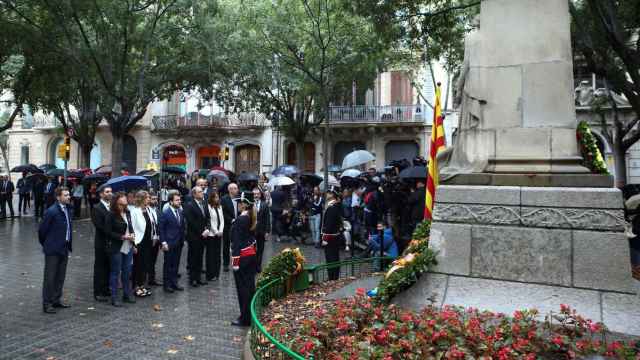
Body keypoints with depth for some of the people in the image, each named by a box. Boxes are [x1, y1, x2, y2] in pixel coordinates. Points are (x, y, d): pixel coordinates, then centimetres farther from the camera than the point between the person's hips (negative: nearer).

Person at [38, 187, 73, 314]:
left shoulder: (67, 209, 7)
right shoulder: (51, 211, -16)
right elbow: (42, 230, -10)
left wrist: (68, 245, 14)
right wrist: (46, 244, 3)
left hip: (64, 248, 7)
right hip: (53, 250, -7)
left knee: (60, 277, 15)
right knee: (50, 277, 2)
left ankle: (56, 300, 26)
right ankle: (47, 304, 11)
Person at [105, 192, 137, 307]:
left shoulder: (127, 213, 5)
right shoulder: (111, 215, -13)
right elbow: (108, 232, -14)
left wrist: (132, 234, -2)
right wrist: (123, 237, -18)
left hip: (128, 247, 6)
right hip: (117, 248, -6)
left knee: (127, 271, 14)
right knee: (115, 272, 3)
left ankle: (127, 294, 26)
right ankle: (114, 298, 12)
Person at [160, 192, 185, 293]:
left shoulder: (180, 212, 7)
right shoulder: (165, 214, -11)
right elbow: (161, 229, -10)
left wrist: (182, 239, 7)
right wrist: (163, 242, -14)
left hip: (178, 243, 6)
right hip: (169, 243, -6)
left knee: (176, 264, 13)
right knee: (168, 265, 5)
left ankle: (174, 283, 23)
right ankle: (166, 285, 15)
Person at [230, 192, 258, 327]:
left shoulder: (240, 220, -18)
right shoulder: (251, 217, 7)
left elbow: (237, 241, -19)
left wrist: (235, 261, -17)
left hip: (243, 257, -8)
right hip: (252, 254, 8)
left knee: (242, 287, 1)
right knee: (250, 285, 15)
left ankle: (245, 318, 9)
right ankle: (251, 314, 26)